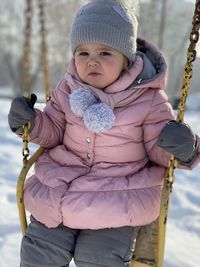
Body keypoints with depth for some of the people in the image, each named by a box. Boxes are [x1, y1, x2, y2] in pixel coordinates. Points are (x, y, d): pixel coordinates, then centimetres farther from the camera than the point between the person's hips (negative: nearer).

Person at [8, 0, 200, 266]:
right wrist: (31, 122, -9)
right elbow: (53, 131, 12)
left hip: (120, 193, -3)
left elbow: (158, 150, -2)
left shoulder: (149, 99, -9)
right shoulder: (67, 89, 1)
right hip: (62, 181, 4)